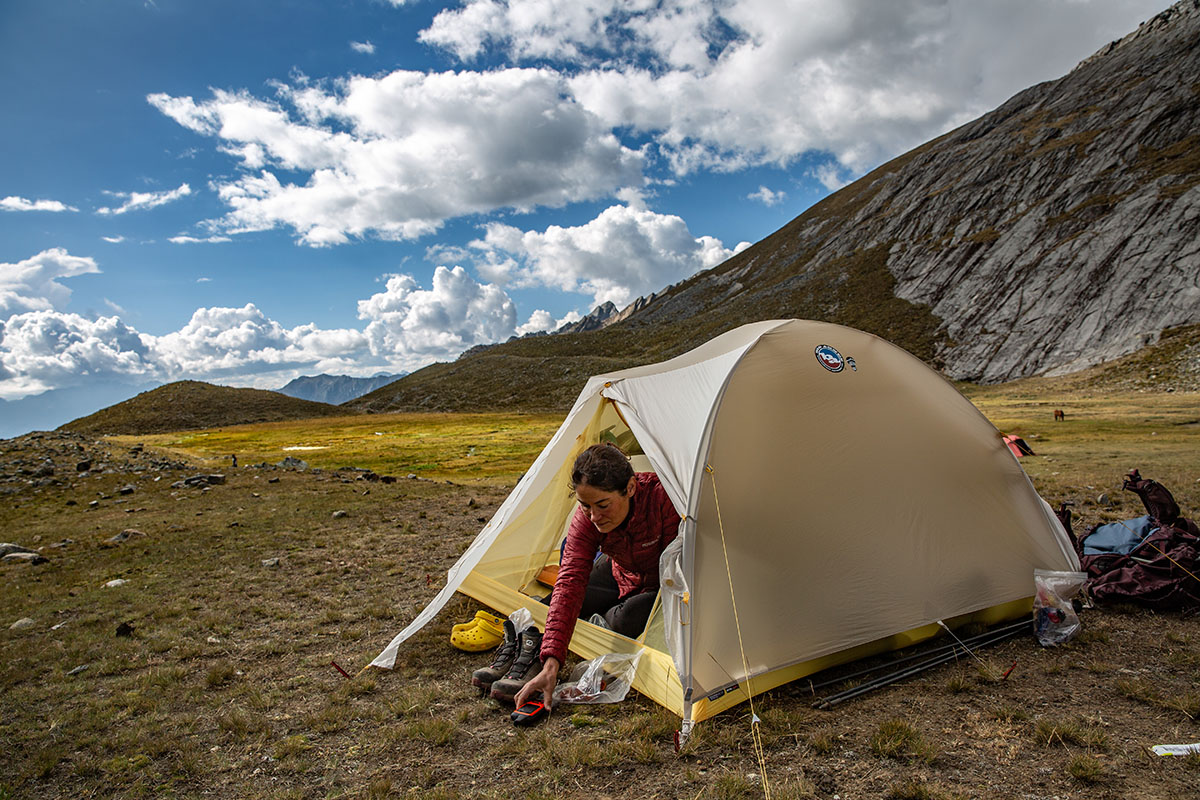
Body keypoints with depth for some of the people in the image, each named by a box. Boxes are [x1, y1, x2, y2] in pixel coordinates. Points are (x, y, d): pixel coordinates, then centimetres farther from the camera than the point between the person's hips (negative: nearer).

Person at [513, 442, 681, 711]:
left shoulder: (662, 497, -40)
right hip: (624, 574, 4)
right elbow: (570, 584, -34)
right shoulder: (586, 518, -27)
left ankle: (607, 615, 4)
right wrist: (551, 663, -42)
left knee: (627, 621, -31)